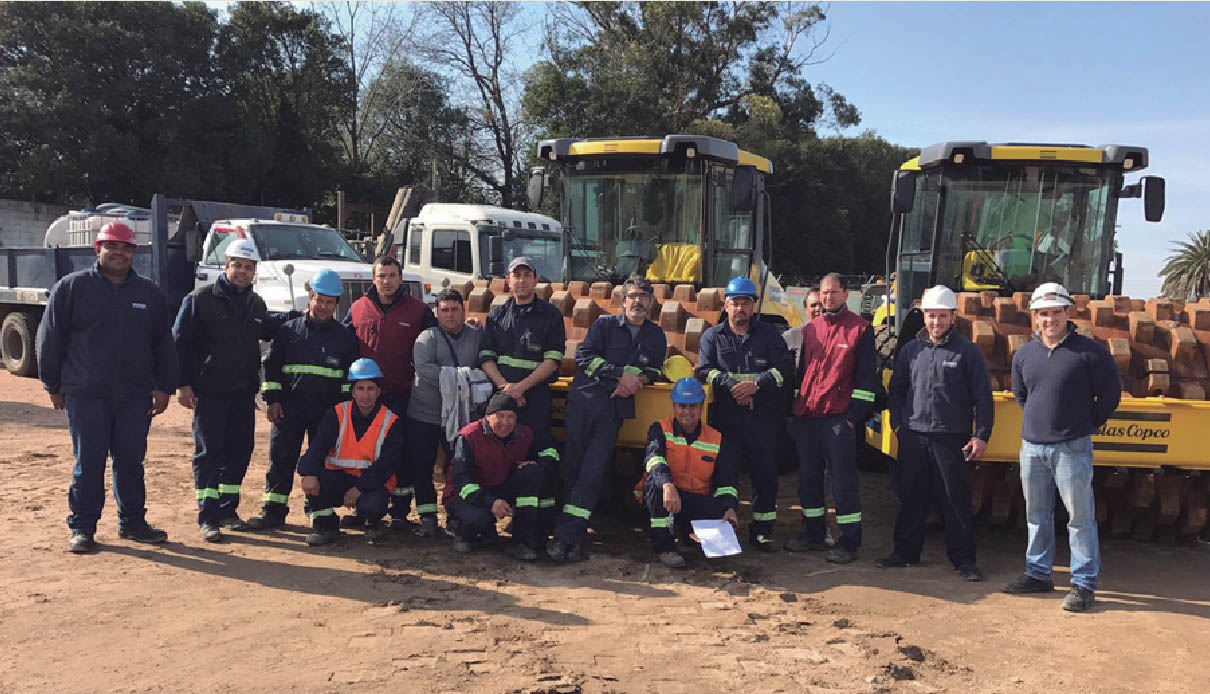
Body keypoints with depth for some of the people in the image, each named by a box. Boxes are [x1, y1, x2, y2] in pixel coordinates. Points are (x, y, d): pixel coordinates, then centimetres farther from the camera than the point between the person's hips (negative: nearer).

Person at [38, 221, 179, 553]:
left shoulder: (150, 292, 10)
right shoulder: (71, 287, 1)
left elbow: (163, 343, 13)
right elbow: (51, 339, 4)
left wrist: (165, 387, 8)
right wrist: (54, 385, 4)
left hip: (135, 396, 3)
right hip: (86, 396, -2)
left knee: (131, 461, 9)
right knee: (88, 463, 2)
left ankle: (132, 522, 21)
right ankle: (82, 528, 13)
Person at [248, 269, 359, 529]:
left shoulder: (345, 336, 6)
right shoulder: (288, 330, 7)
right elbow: (272, 366, 8)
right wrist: (273, 399, 1)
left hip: (327, 410, 0)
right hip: (289, 407, 1)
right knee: (281, 458, 2)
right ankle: (274, 510, 11)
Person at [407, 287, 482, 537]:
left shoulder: (477, 336, 7)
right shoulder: (428, 336, -2)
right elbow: (422, 366, -18)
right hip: (423, 414, 0)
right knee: (420, 468, 5)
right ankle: (427, 516, 19)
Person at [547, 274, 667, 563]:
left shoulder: (656, 336, 17)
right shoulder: (604, 325, 7)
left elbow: (653, 372, 18)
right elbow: (583, 356, -4)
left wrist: (636, 381, -5)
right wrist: (621, 374, -11)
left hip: (616, 409, 1)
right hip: (583, 399, -1)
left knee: (593, 471, -9)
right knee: (573, 466, -4)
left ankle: (566, 535, -9)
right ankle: (574, 537, 3)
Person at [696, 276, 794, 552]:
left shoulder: (769, 334, 9)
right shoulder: (713, 336, 11)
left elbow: (784, 367, -2)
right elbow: (705, 370, -1)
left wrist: (756, 383, -15)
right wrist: (731, 384, -16)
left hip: (764, 418, 0)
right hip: (725, 418, 0)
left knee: (766, 474, 4)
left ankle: (762, 531, 16)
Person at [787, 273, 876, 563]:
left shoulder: (860, 329, -1)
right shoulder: (810, 329, 15)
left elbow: (865, 377, -4)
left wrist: (854, 415, -11)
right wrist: (793, 411, 14)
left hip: (838, 417, -6)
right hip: (805, 417, 6)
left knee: (843, 479, -2)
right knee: (808, 477, 12)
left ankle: (849, 542, 6)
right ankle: (814, 533, 25)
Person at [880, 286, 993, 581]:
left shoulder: (968, 351, -1)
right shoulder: (910, 349, 10)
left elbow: (983, 397, -1)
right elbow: (896, 390, 18)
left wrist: (981, 435, -7)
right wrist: (897, 423, 8)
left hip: (953, 439, -3)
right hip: (913, 437, 4)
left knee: (957, 500, 2)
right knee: (910, 498, 11)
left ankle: (963, 559, 12)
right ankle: (905, 552, 23)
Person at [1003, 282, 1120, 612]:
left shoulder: (1090, 351, -9)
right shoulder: (1024, 355, 6)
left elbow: (1111, 394, -1)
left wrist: (1088, 424, 5)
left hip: (1072, 448, -5)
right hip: (1031, 447, 5)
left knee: (1080, 516, -1)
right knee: (1037, 515, 14)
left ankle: (1084, 584, 8)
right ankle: (1038, 575, 27)